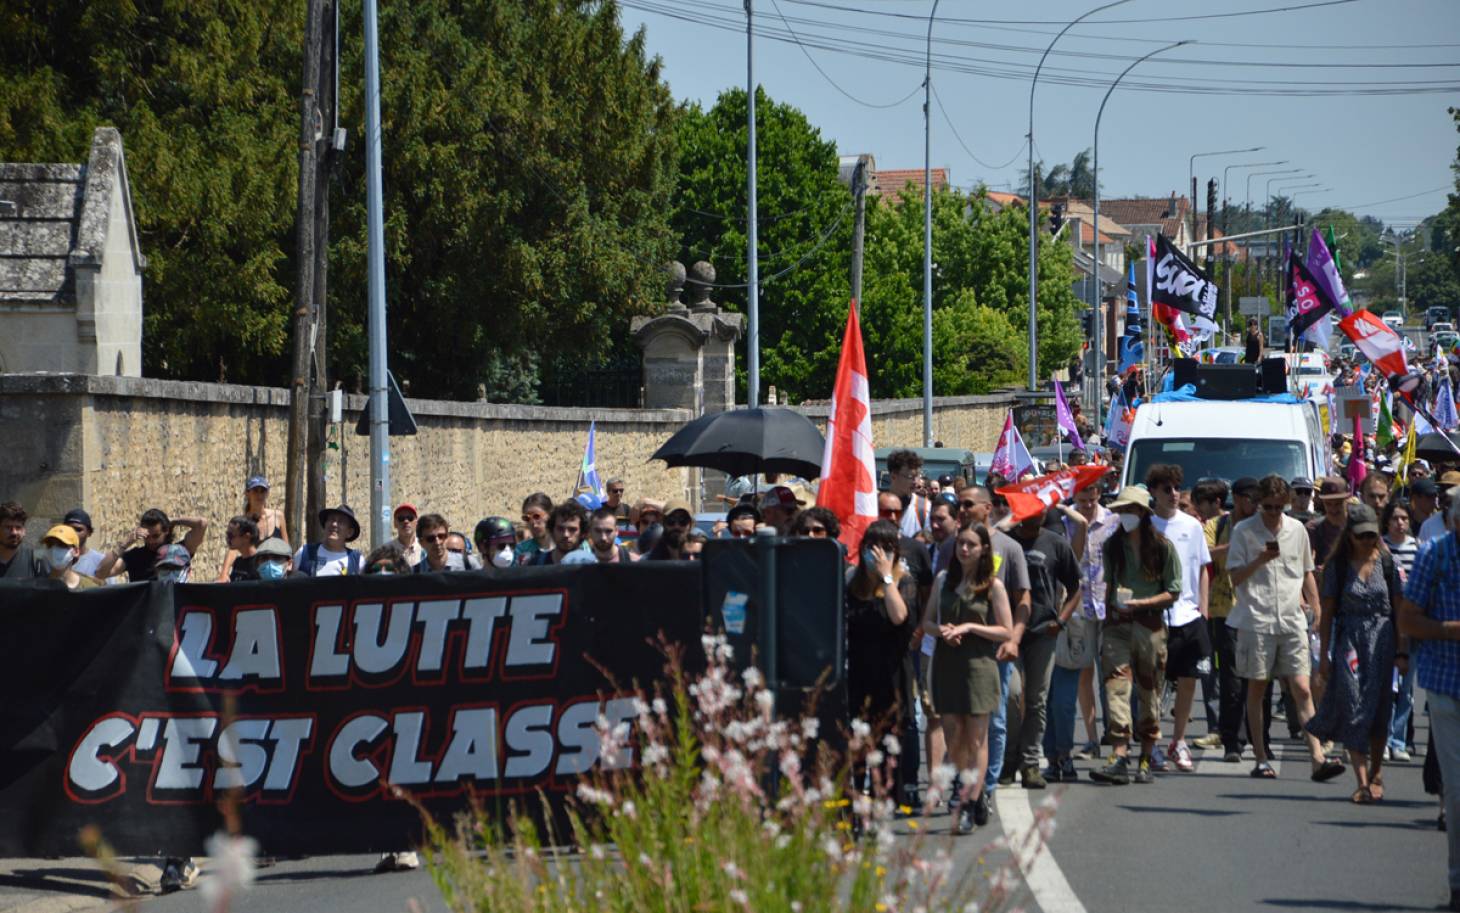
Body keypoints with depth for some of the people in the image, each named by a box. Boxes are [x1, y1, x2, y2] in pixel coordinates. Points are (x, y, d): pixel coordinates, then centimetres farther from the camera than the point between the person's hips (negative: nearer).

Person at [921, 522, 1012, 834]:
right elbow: (926, 622, 14)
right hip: (946, 664, 4)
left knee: (976, 739, -4)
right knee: (954, 739, 4)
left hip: (979, 664, -4)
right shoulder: (943, 580, 10)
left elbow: (1007, 631, -2)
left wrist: (970, 627, -13)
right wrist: (941, 629, -8)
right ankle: (978, 794, 24)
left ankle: (968, 808, -3)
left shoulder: (992, 586, -1)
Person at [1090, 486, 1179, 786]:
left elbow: (1173, 593, 0)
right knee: (1116, 687, -13)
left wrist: (1140, 603, -12)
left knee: (1149, 692, 4)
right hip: (1117, 624, 2)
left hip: (1150, 624, -2)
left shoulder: (1162, 548, 0)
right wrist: (1109, 609, 3)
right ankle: (1119, 758, -21)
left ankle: (1145, 761, 14)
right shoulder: (1112, 546, 11)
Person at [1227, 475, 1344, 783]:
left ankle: (1318, 759, -13)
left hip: (1293, 621, 2)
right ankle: (1261, 759, 13)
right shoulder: (1244, 531, 0)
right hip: (1256, 621, -2)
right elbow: (1235, 576, -3)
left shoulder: (1297, 530, 9)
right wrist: (1261, 560, -19)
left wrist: (1317, 611, 12)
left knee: (1302, 690, -6)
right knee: (1257, 688, 6)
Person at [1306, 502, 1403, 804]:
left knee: (1379, 711, 7)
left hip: (1381, 641, 2)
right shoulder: (1337, 565, 0)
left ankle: (1376, 773, 24)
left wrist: (1401, 651, 4)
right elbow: (1327, 612, 2)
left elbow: (1399, 608, 7)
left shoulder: (1386, 562, 4)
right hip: (1349, 640, -2)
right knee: (1354, 709, -9)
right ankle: (1362, 781, -13)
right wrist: (1324, 655, -1)